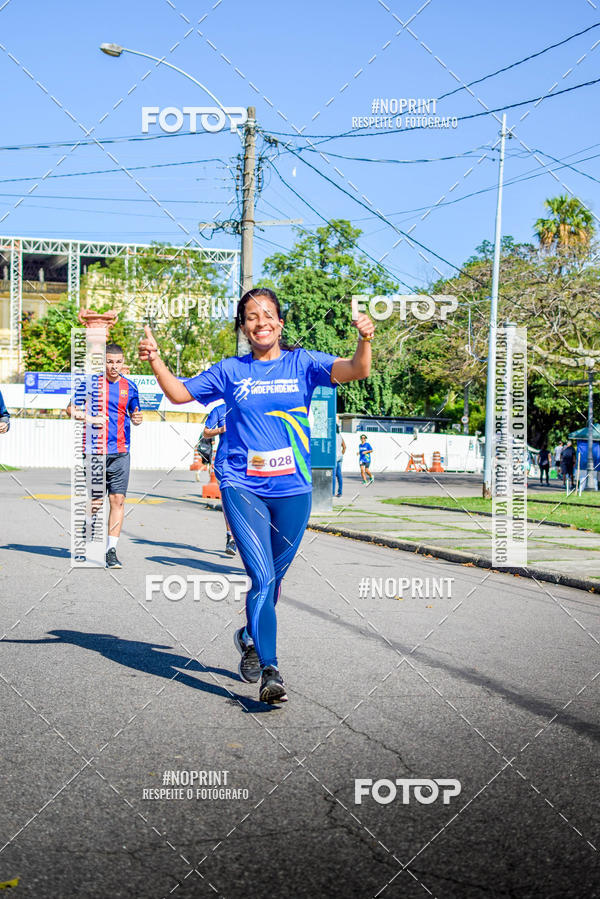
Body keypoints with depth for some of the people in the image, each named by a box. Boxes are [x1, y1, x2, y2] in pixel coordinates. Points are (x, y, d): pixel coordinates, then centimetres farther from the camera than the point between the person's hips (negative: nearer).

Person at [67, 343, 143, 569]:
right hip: (95, 451, -2)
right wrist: (89, 418, -12)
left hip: (120, 452, 2)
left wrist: (137, 418, -2)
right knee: (95, 501, 2)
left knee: (118, 499, -5)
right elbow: (71, 409, 6)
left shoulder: (129, 387, 10)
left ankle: (111, 550, 0)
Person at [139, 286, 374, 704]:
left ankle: (251, 638, 41)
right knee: (262, 577, -13)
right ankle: (270, 671, -10)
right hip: (243, 487, -1)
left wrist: (365, 340, -30)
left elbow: (356, 371, -10)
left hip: (293, 489, 1)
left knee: (273, 578, 15)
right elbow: (179, 392, 11)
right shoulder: (230, 371, 6)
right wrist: (155, 360, -6)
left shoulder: (302, 363, 3)